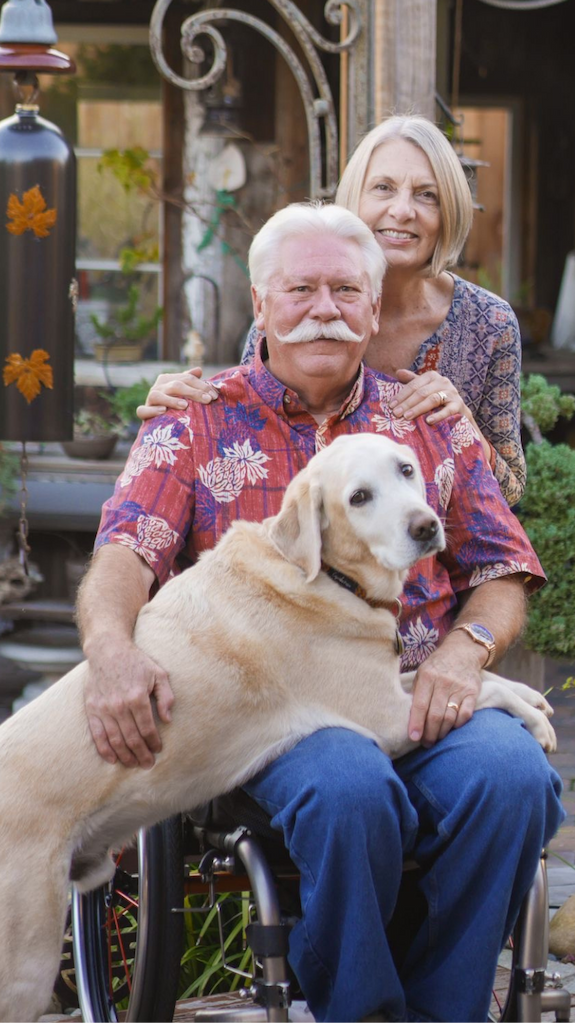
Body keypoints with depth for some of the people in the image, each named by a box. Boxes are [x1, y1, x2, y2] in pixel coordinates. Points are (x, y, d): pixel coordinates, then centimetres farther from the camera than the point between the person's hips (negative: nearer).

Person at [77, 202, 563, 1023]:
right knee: (348, 789, -37)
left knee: (512, 777, -30)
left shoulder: (434, 425, 19)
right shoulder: (198, 424, 12)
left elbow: (502, 572, 17)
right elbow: (125, 553, -2)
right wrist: (111, 647, -25)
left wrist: (465, 649, -7)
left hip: (419, 693, 3)